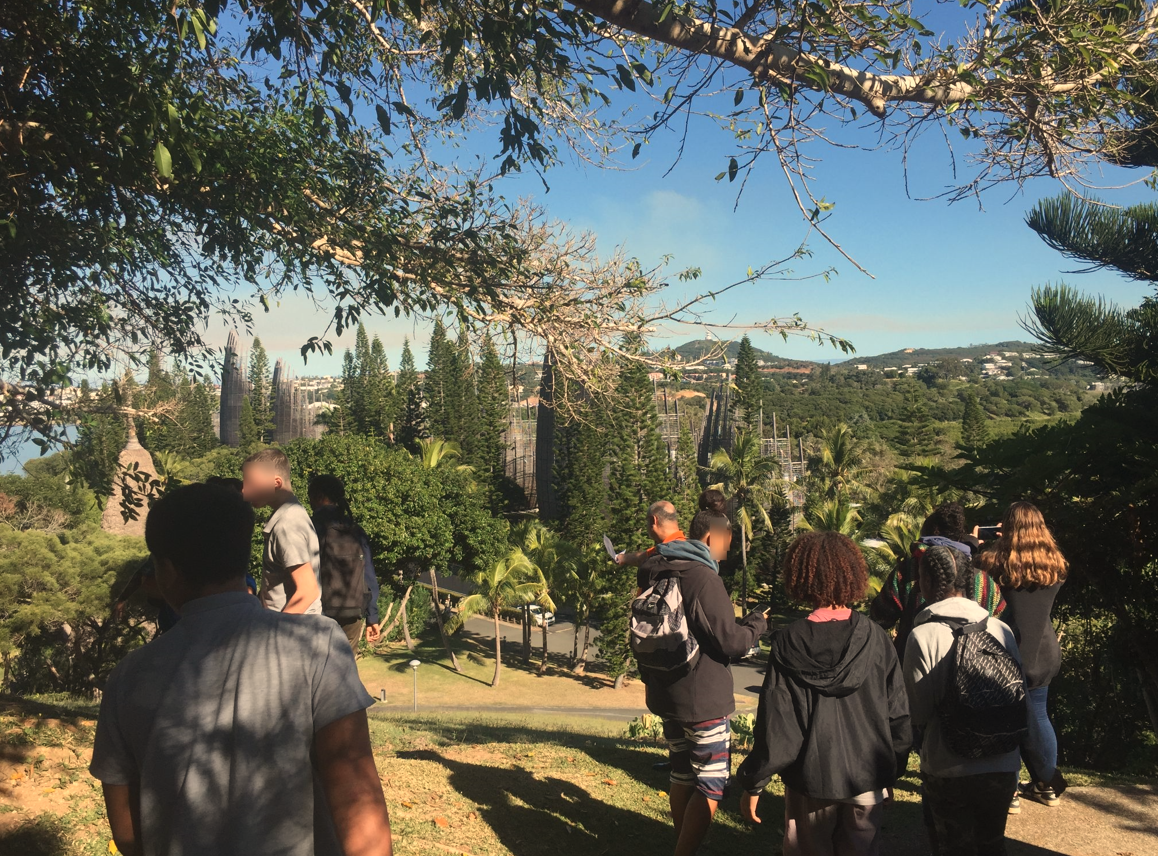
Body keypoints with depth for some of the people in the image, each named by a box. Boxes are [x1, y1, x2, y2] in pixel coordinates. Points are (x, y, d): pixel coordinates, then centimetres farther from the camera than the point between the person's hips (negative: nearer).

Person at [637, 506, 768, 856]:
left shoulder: (656, 572, 7)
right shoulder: (703, 577, -20)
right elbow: (730, 642, -17)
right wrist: (757, 622, -1)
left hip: (666, 694, 9)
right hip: (703, 698, -9)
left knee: (682, 775, 19)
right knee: (711, 785, 2)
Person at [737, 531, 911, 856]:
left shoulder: (789, 643, -14)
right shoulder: (875, 638, -9)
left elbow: (775, 722, -13)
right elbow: (898, 713, -3)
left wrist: (753, 783, -2)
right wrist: (892, 772, 12)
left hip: (810, 780, -1)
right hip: (868, 779, 2)